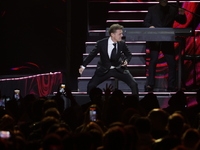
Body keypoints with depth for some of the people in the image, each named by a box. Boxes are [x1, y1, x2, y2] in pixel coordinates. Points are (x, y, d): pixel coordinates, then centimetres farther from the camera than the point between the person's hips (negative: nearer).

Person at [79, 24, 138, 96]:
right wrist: (83, 66, -6)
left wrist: (126, 60, -13)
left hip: (119, 70, 1)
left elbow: (128, 54, 9)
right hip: (104, 70, -1)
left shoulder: (122, 44, -9)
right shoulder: (101, 43, -15)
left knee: (133, 84, -13)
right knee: (91, 85, -9)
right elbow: (92, 54, -3)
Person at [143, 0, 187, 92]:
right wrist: (150, 26, -18)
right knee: (153, 61, -9)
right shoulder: (152, 9, 7)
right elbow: (146, 22, 4)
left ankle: (171, 86, 3)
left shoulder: (173, 10, 9)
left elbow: (182, 22, 8)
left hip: (167, 40, 1)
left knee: (172, 62, -3)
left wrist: (182, 14, -13)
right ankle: (150, 85, -9)